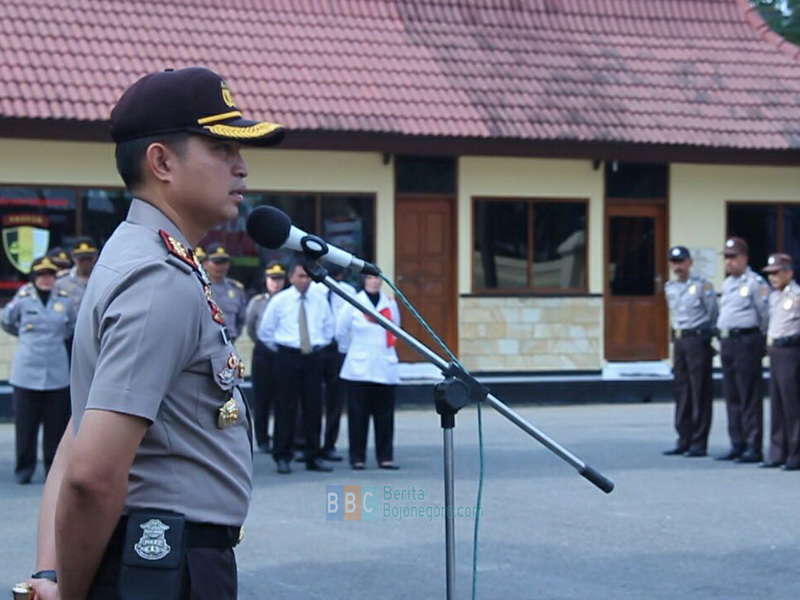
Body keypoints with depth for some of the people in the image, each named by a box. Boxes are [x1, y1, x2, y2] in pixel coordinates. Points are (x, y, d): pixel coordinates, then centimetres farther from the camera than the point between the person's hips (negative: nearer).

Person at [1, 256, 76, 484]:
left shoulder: (64, 300, 4)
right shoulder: (22, 299, -1)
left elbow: (71, 327, 24)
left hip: (57, 373, 1)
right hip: (27, 373, -1)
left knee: (56, 423, 2)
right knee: (25, 424, 0)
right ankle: (24, 470, 10)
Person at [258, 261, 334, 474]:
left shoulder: (319, 300, 8)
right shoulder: (279, 301, 0)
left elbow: (329, 328, 22)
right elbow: (264, 332, 7)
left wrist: (319, 345, 11)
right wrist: (280, 348, 5)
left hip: (313, 357, 3)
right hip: (287, 358, -3)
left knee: (314, 408, 3)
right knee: (285, 408, -2)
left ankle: (313, 457, 10)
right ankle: (282, 457, 4)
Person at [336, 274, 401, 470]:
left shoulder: (390, 303, 8)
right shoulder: (354, 304, -2)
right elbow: (341, 332, 5)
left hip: (385, 368, 3)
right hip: (359, 368, -3)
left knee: (385, 415, 3)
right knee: (358, 415, -2)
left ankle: (385, 457, 8)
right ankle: (357, 458, 4)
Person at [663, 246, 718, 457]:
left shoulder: (702, 285, -6)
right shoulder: (669, 288, 13)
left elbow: (713, 314, -4)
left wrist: (708, 337, -3)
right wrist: (676, 339, 17)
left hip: (698, 339, -7)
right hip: (678, 340, 7)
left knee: (700, 393, -3)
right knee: (681, 391, 9)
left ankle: (699, 442, 0)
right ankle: (683, 440, 15)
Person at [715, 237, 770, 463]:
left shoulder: (755, 282, -9)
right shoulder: (727, 283, 17)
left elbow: (766, 315, -9)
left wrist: (759, 340, -2)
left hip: (746, 341, -8)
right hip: (727, 342, 8)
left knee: (750, 398, -6)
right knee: (731, 397, 10)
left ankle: (754, 448, -4)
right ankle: (737, 445, 16)